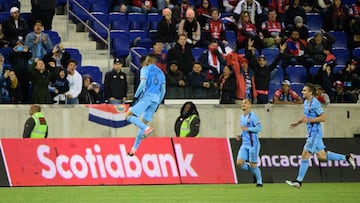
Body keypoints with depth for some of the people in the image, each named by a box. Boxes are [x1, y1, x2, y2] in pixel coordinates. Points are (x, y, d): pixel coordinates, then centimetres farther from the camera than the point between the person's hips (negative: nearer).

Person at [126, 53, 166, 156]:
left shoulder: (145, 69, 3)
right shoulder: (161, 73, 21)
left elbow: (143, 83, -12)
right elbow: (163, 90, 18)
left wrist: (136, 96, -7)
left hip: (146, 97, -7)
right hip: (156, 99, 7)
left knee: (129, 115, -8)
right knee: (144, 123, 9)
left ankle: (147, 129, -30)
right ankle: (134, 148, 7)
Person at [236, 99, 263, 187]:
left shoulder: (252, 116, -9)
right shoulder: (242, 117, 16)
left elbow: (259, 128, -17)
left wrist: (247, 129, -23)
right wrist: (240, 135, 11)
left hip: (253, 144, -7)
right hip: (244, 144, 7)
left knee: (253, 165, -5)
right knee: (239, 163, -8)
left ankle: (259, 182, 14)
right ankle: (254, 172, 16)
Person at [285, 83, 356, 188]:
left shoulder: (315, 103, -18)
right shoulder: (306, 102, 12)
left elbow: (323, 117, -20)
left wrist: (309, 120, -23)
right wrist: (297, 122, 15)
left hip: (315, 133, -10)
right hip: (311, 133, 10)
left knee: (305, 155, -9)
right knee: (322, 156, 14)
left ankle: (299, 181, -7)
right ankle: (346, 158, 22)